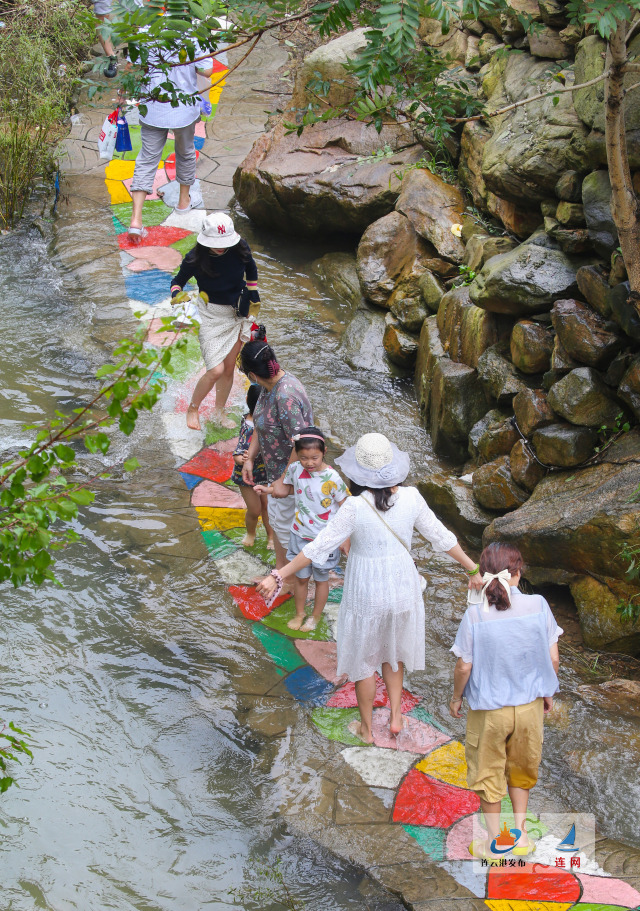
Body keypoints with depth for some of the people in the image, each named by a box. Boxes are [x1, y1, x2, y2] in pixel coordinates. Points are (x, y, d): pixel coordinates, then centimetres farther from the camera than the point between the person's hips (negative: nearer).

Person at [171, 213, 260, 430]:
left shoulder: (240, 248, -15)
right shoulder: (195, 258, -22)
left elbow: (251, 269, 9)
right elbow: (179, 280, -3)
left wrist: (253, 293, 13)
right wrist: (176, 294, -24)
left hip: (237, 313, 4)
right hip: (211, 315, -4)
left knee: (229, 369, 10)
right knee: (216, 370, -12)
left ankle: (219, 412, 32)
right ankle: (193, 409, 14)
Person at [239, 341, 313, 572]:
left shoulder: (286, 396, -33)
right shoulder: (269, 386, -3)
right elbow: (261, 424, 12)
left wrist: (284, 480, -29)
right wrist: (250, 459, 8)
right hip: (277, 468, 9)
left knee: (286, 526, 6)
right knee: (275, 517, 23)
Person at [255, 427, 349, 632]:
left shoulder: (331, 479, -24)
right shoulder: (294, 469, -11)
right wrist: (268, 490, -3)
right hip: (300, 535, 3)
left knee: (321, 579, 17)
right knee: (301, 577, 19)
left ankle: (315, 617, 37)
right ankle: (299, 614, 41)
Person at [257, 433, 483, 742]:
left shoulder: (355, 507, -24)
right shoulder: (410, 498, -14)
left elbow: (319, 547, -21)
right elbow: (441, 537, -3)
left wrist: (278, 576, -14)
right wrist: (472, 569, 11)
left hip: (365, 594, -3)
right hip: (402, 587, 3)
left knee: (363, 658, 19)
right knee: (394, 650, 29)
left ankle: (367, 729, 34)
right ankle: (395, 716, 33)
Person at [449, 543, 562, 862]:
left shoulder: (475, 615, -20)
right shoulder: (538, 606, -15)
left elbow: (464, 667, -14)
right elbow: (553, 659, -8)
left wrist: (456, 697, 5)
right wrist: (547, 692, 10)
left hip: (489, 709, -2)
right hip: (529, 704, 2)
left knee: (488, 772, 18)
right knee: (521, 768, 25)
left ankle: (494, 843, 28)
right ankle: (520, 834, 34)